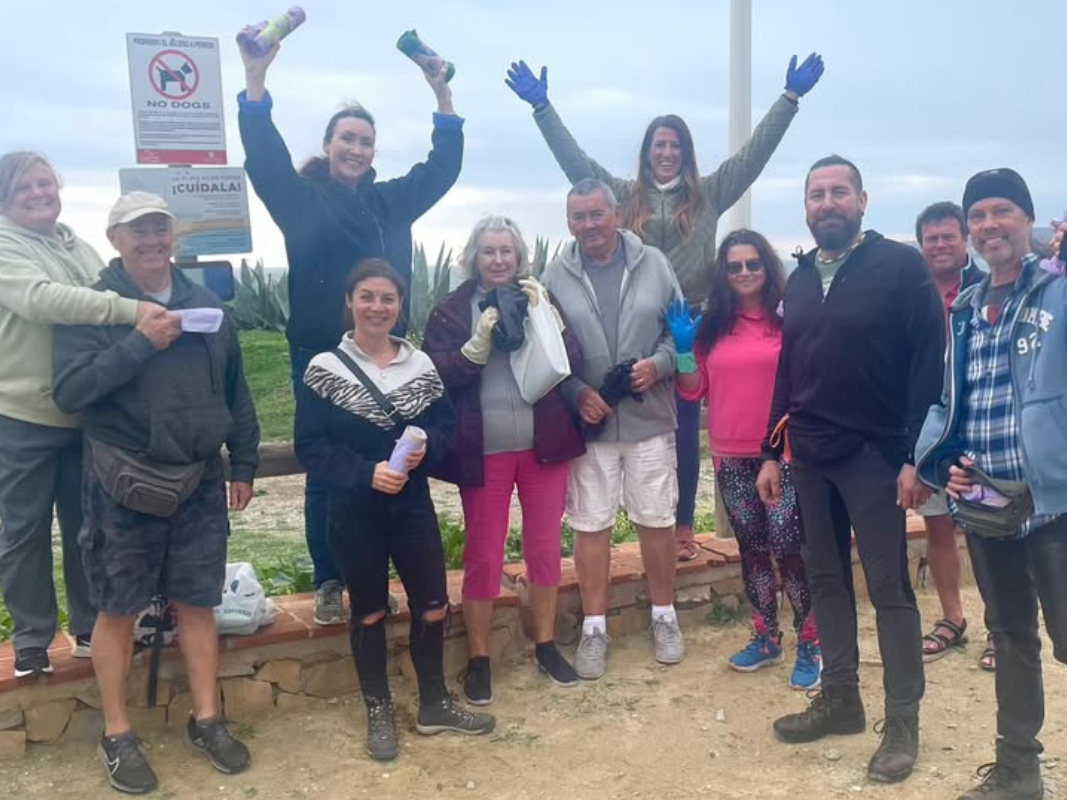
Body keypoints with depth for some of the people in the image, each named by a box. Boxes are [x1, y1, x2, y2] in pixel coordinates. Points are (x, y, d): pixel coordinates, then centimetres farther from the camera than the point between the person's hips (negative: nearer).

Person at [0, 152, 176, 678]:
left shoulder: (78, 246, 10)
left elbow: (101, 311, 19)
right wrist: (132, 310, -38)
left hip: (88, 414, 5)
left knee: (87, 525, 14)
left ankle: (90, 628, 28)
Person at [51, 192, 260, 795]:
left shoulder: (206, 304, 7)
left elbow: (236, 391, 13)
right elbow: (70, 391, -16)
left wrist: (245, 464, 12)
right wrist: (140, 343, -23)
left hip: (200, 482, 3)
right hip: (126, 486, -3)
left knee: (199, 604, 11)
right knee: (119, 610, 7)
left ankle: (207, 721, 25)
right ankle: (118, 736, 23)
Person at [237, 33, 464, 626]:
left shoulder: (391, 201, 14)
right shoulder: (301, 198, 3)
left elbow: (444, 167, 14)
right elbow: (264, 155, -11)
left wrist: (442, 93, 5)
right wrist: (257, 76, -23)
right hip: (321, 356, -3)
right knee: (327, 472, 3)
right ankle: (330, 584, 16)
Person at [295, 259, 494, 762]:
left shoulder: (420, 364, 1)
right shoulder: (325, 369, -9)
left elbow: (447, 424, 6)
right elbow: (309, 447, -11)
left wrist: (426, 446, -16)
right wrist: (366, 473, -22)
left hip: (413, 505, 3)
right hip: (355, 512, -3)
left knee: (433, 605, 8)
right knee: (369, 613, 12)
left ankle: (433, 704, 29)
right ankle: (379, 713, 29)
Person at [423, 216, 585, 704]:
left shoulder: (541, 299, 6)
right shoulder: (452, 310, 0)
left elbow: (573, 362, -4)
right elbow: (437, 377, -9)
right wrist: (479, 342, -21)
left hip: (543, 444, 2)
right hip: (484, 451, -2)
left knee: (545, 547, 11)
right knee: (482, 555, 4)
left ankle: (545, 645, 28)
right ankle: (479, 659, 18)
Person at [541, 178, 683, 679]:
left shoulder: (653, 263, 1)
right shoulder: (556, 276, -1)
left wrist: (658, 364, -14)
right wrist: (576, 393, -14)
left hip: (649, 418, 1)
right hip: (588, 421, 0)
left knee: (657, 520, 10)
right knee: (590, 524, 6)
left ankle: (664, 616, 28)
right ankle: (594, 627, 20)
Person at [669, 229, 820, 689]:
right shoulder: (712, 325, 7)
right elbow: (693, 391, 9)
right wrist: (684, 349, -4)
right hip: (731, 457, 4)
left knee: (788, 547, -4)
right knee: (752, 548, 14)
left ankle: (809, 645, 10)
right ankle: (766, 638, 27)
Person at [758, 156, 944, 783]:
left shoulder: (900, 265, -6)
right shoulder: (799, 279, 13)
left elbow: (929, 360, -12)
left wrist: (915, 454, -17)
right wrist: (772, 451, 12)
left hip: (875, 453, -6)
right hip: (810, 455, 6)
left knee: (890, 588, 2)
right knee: (825, 578, 13)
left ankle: (903, 720, 14)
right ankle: (840, 698, 27)